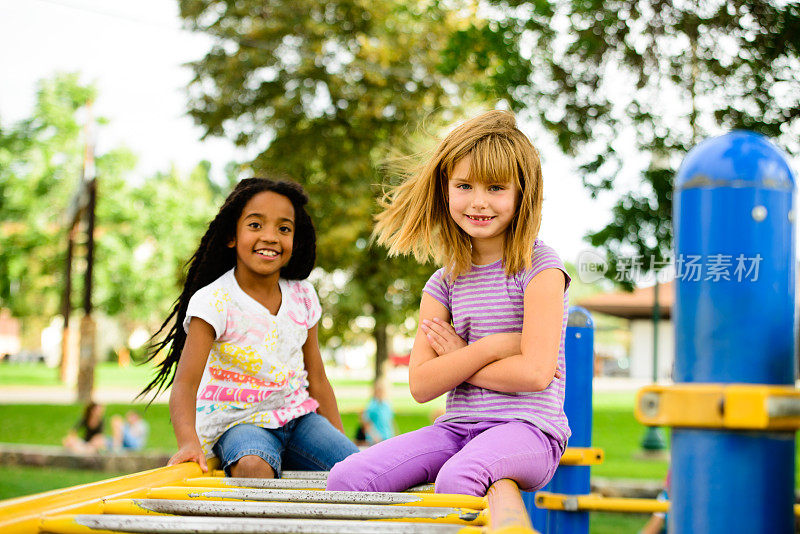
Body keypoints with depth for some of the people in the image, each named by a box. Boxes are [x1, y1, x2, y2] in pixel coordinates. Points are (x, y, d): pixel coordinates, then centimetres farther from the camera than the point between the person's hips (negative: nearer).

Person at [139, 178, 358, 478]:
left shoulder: (302, 296, 4)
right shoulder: (214, 301, -13)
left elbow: (317, 380, 12)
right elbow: (185, 384, -23)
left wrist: (340, 441, 7)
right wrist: (188, 441, -40)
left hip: (298, 417, 5)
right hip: (238, 423, -5)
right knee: (253, 467, -38)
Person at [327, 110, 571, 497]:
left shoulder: (539, 266, -4)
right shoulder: (444, 283, 12)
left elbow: (535, 373, -15)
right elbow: (421, 385, 2)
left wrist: (457, 360, -3)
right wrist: (493, 347, -10)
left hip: (527, 427, -6)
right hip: (457, 426, 6)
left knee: (456, 479, -38)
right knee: (346, 478, -15)